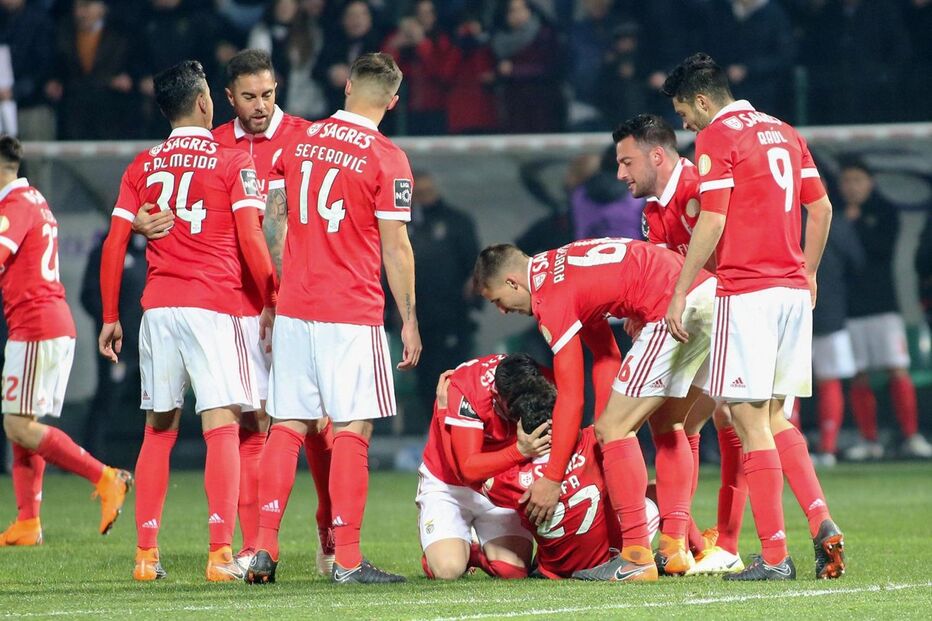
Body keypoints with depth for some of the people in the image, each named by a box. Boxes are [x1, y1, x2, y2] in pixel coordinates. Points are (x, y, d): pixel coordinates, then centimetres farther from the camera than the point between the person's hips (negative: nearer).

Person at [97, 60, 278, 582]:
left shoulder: (142, 166, 11)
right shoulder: (233, 162, -1)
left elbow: (114, 246, 8)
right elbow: (251, 240, -9)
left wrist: (111, 317, 15)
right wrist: (273, 302, 2)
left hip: (158, 306, 4)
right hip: (215, 305, -4)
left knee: (159, 428, 12)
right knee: (222, 425, -7)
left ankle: (146, 555, 11)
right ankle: (221, 554, -16)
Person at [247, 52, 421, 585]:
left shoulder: (298, 143, 8)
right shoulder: (386, 159, -7)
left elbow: (275, 226, 10)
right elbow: (396, 248, -7)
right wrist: (409, 320, 0)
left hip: (295, 307, 5)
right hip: (352, 315, -5)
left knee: (288, 425, 8)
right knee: (353, 430, -2)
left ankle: (265, 547, 4)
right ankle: (347, 559, -5)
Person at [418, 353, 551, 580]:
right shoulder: (464, 391, -31)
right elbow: (467, 469, -33)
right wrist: (520, 451, -46)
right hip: (448, 484, -3)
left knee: (514, 569, -19)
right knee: (448, 570, -24)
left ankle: (478, 552, 17)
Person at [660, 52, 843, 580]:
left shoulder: (717, 137, -6)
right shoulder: (784, 132, 16)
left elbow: (712, 222, -13)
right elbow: (822, 208, 17)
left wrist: (680, 293, -9)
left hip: (746, 291, -8)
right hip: (793, 289, 8)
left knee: (752, 422, -4)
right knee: (775, 418, 15)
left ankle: (775, 555, -7)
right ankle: (822, 522, -3)